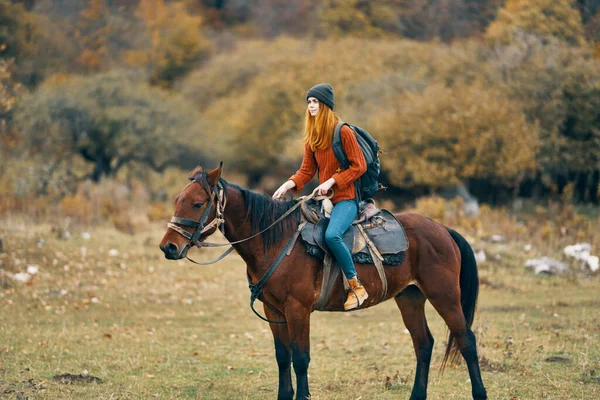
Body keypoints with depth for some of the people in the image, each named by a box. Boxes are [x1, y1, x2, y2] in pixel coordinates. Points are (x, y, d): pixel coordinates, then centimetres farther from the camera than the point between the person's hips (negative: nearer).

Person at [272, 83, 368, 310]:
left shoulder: (343, 132, -10)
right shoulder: (312, 137, 11)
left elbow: (359, 166, -11)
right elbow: (306, 171, 13)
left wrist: (331, 181, -19)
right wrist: (288, 185, -5)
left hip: (345, 199, -8)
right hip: (324, 198, 8)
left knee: (332, 234, -32)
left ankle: (356, 287, -22)